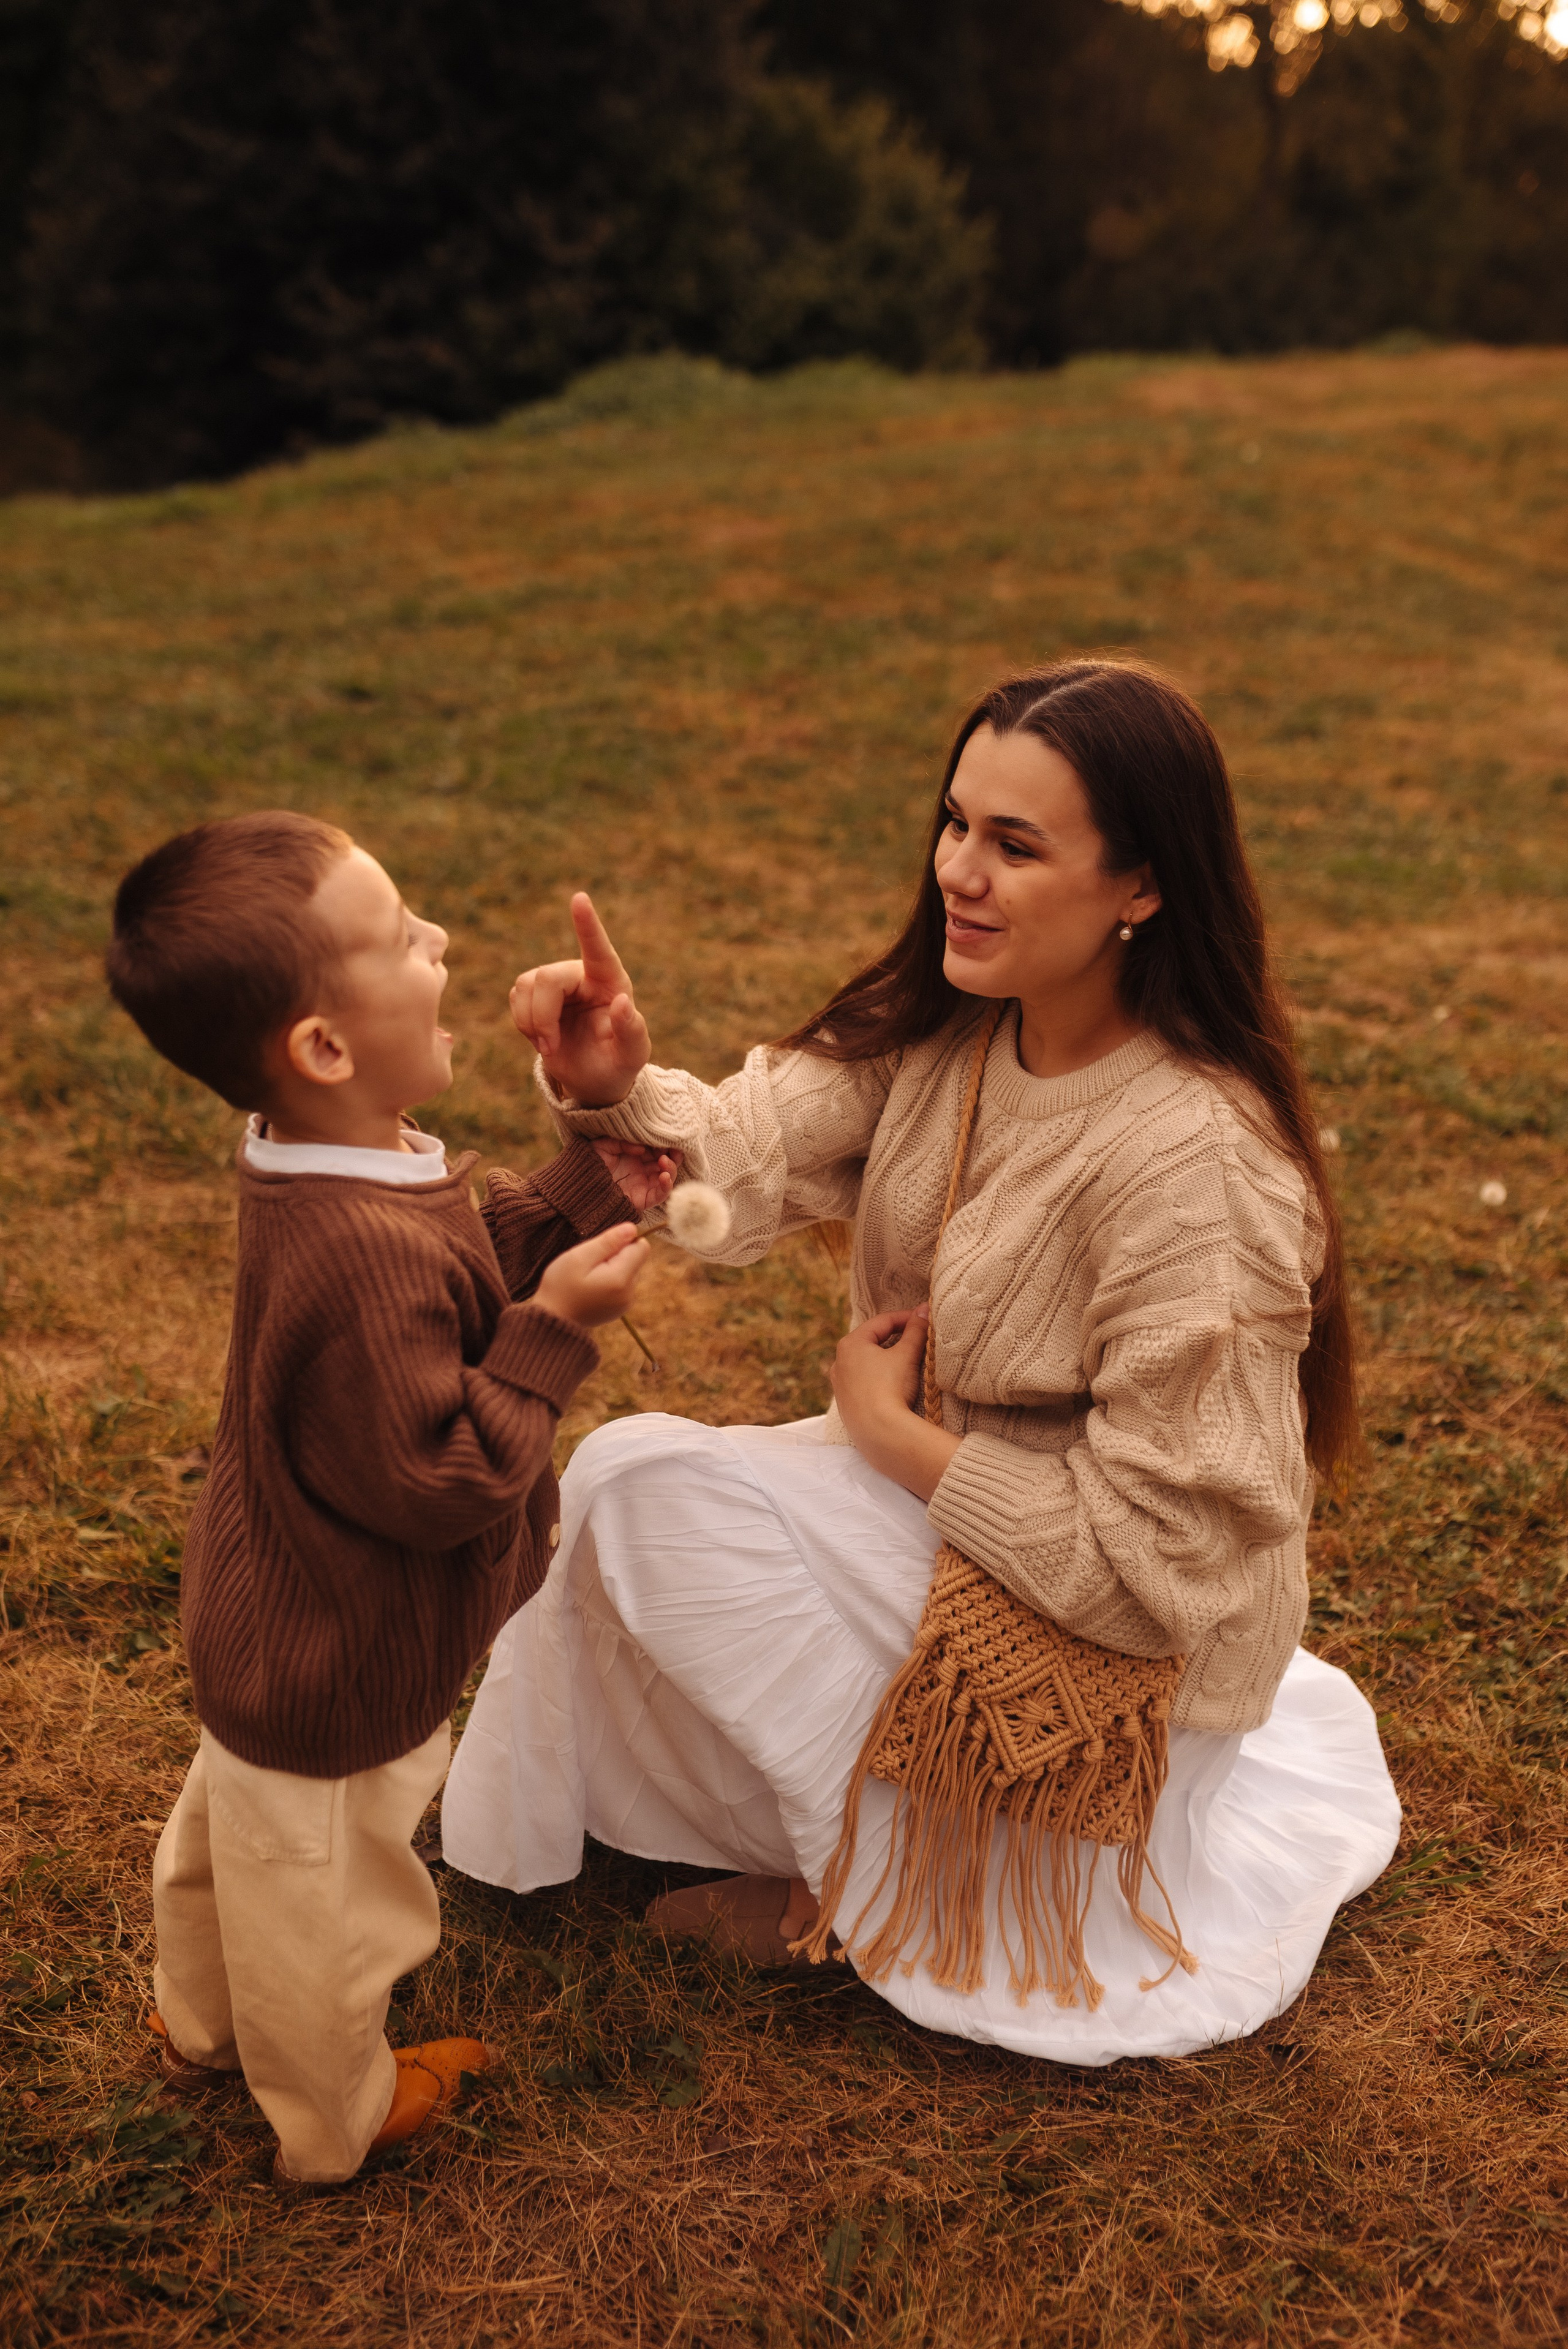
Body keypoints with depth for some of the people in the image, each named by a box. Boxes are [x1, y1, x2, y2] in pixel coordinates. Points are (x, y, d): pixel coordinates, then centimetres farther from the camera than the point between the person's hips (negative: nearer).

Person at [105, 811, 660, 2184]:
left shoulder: (321, 1169, -9)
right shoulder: (369, 1258, -40)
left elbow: (468, 1266, 5)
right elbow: (435, 1482, -33)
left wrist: (584, 1190, -6)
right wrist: (555, 1330, -28)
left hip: (260, 1624, 9)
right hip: (337, 1676, -9)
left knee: (230, 1829, 33)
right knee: (326, 1901, 19)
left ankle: (205, 2028, 61)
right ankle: (333, 2122, 47)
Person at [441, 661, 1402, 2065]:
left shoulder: (1196, 1167, -32)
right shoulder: (944, 1030, -9)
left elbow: (1155, 1560, -29)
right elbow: (751, 1155, -17)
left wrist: (888, 1429, -18)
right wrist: (616, 1092, -39)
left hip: (1124, 1644, -8)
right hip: (958, 1481, 8)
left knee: (640, 1483, -11)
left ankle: (878, 1874, 7)